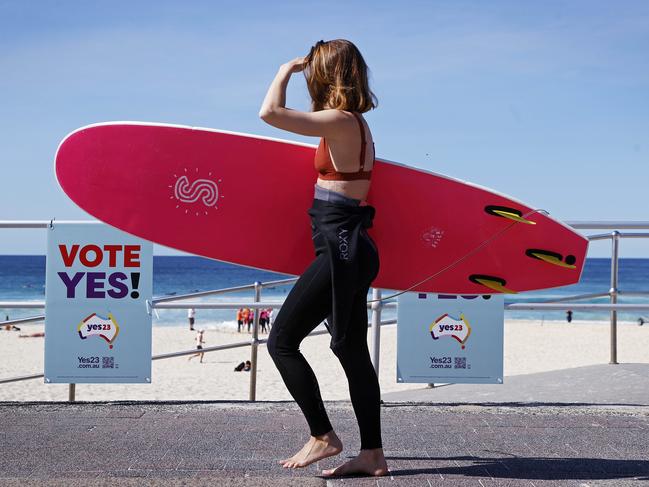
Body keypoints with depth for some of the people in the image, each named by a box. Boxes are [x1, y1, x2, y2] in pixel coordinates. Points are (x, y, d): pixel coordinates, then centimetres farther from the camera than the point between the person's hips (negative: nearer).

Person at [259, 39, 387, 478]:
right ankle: (373, 454, 14)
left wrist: (286, 71, -4)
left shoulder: (339, 122, -13)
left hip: (338, 248, -10)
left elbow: (270, 112, -18)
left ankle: (323, 436, 2)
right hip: (351, 248, 10)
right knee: (353, 350, 11)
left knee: (282, 341, -3)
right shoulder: (357, 124, 14)